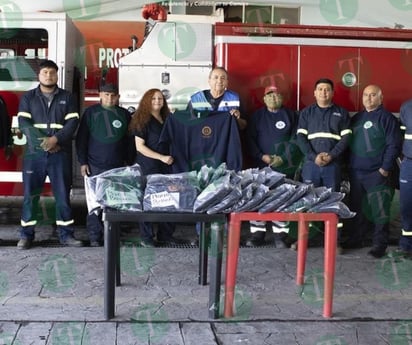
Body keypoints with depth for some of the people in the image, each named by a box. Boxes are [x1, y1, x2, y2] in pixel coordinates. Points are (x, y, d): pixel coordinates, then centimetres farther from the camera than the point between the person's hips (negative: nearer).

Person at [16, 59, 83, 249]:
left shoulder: (67, 97, 8)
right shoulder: (27, 97, 8)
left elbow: (73, 123, -2)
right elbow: (23, 123, -3)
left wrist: (56, 139, -17)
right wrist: (42, 142, -16)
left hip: (60, 154, 0)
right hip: (34, 153, 0)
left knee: (63, 194, 2)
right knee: (30, 194, 3)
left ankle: (66, 234, 10)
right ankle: (26, 234, 12)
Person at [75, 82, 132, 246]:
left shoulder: (124, 114, 8)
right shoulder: (91, 112, 1)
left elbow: (129, 140, 13)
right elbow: (81, 138, 1)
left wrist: (128, 161, 9)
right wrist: (82, 162, -4)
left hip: (117, 166, 2)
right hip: (95, 165, -2)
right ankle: (94, 236, 6)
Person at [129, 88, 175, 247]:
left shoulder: (166, 119, 13)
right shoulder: (143, 120, -5)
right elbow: (139, 146, -11)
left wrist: (170, 158, 9)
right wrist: (161, 157, -16)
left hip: (165, 166, 6)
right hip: (148, 167, -6)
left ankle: (165, 235, 16)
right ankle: (146, 238, 10)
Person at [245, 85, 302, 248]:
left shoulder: (290, 115, 8)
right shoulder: (257, 115, 11)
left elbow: (295, 140, 1)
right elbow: (250, 138, 5)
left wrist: (282, 158, -11)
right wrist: (262, 156, -8)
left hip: (285, 167, -1)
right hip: (262, 165, 1)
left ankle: (280, 235, 3)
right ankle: (257, 234, 5)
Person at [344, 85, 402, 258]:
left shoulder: (387, 118, -4)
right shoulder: (356, 118, 15)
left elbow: (393, 145, -9)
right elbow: (348, 142, 18)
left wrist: (385, 168, -14)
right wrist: (348, 165, 10)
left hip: (377, 173, -6)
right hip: (355, 172, 6)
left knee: (379, 211, -4)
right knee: (356, 207, 14)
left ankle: (379, 244, 2)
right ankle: (355, 238, 25)